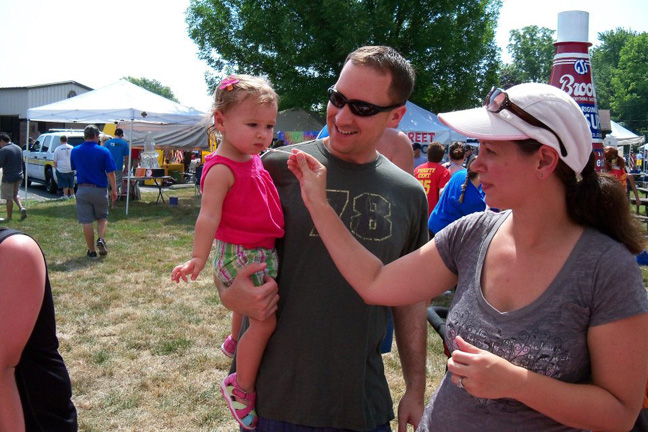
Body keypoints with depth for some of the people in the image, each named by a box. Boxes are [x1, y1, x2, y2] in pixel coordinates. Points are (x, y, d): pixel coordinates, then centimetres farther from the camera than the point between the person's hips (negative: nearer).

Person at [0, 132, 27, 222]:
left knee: (9, 198, 3)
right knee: (15, 194, 23)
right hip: (19, 176, 7)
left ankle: (9, 217, 11)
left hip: (8, 178, -7)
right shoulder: (18, 148, 8)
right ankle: (21, 208, 2)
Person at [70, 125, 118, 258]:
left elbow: (73, 168, 17)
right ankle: (101, 239, -6)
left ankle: (91, 251, 11)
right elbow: (110, 173, -8)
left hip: (82, 190, 2)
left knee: (86, 222, 6)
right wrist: (114, 190, 0)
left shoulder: (75, 151, 2)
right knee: (102, 217, 17)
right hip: (100, 190, -2)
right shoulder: (103, 151, -7)